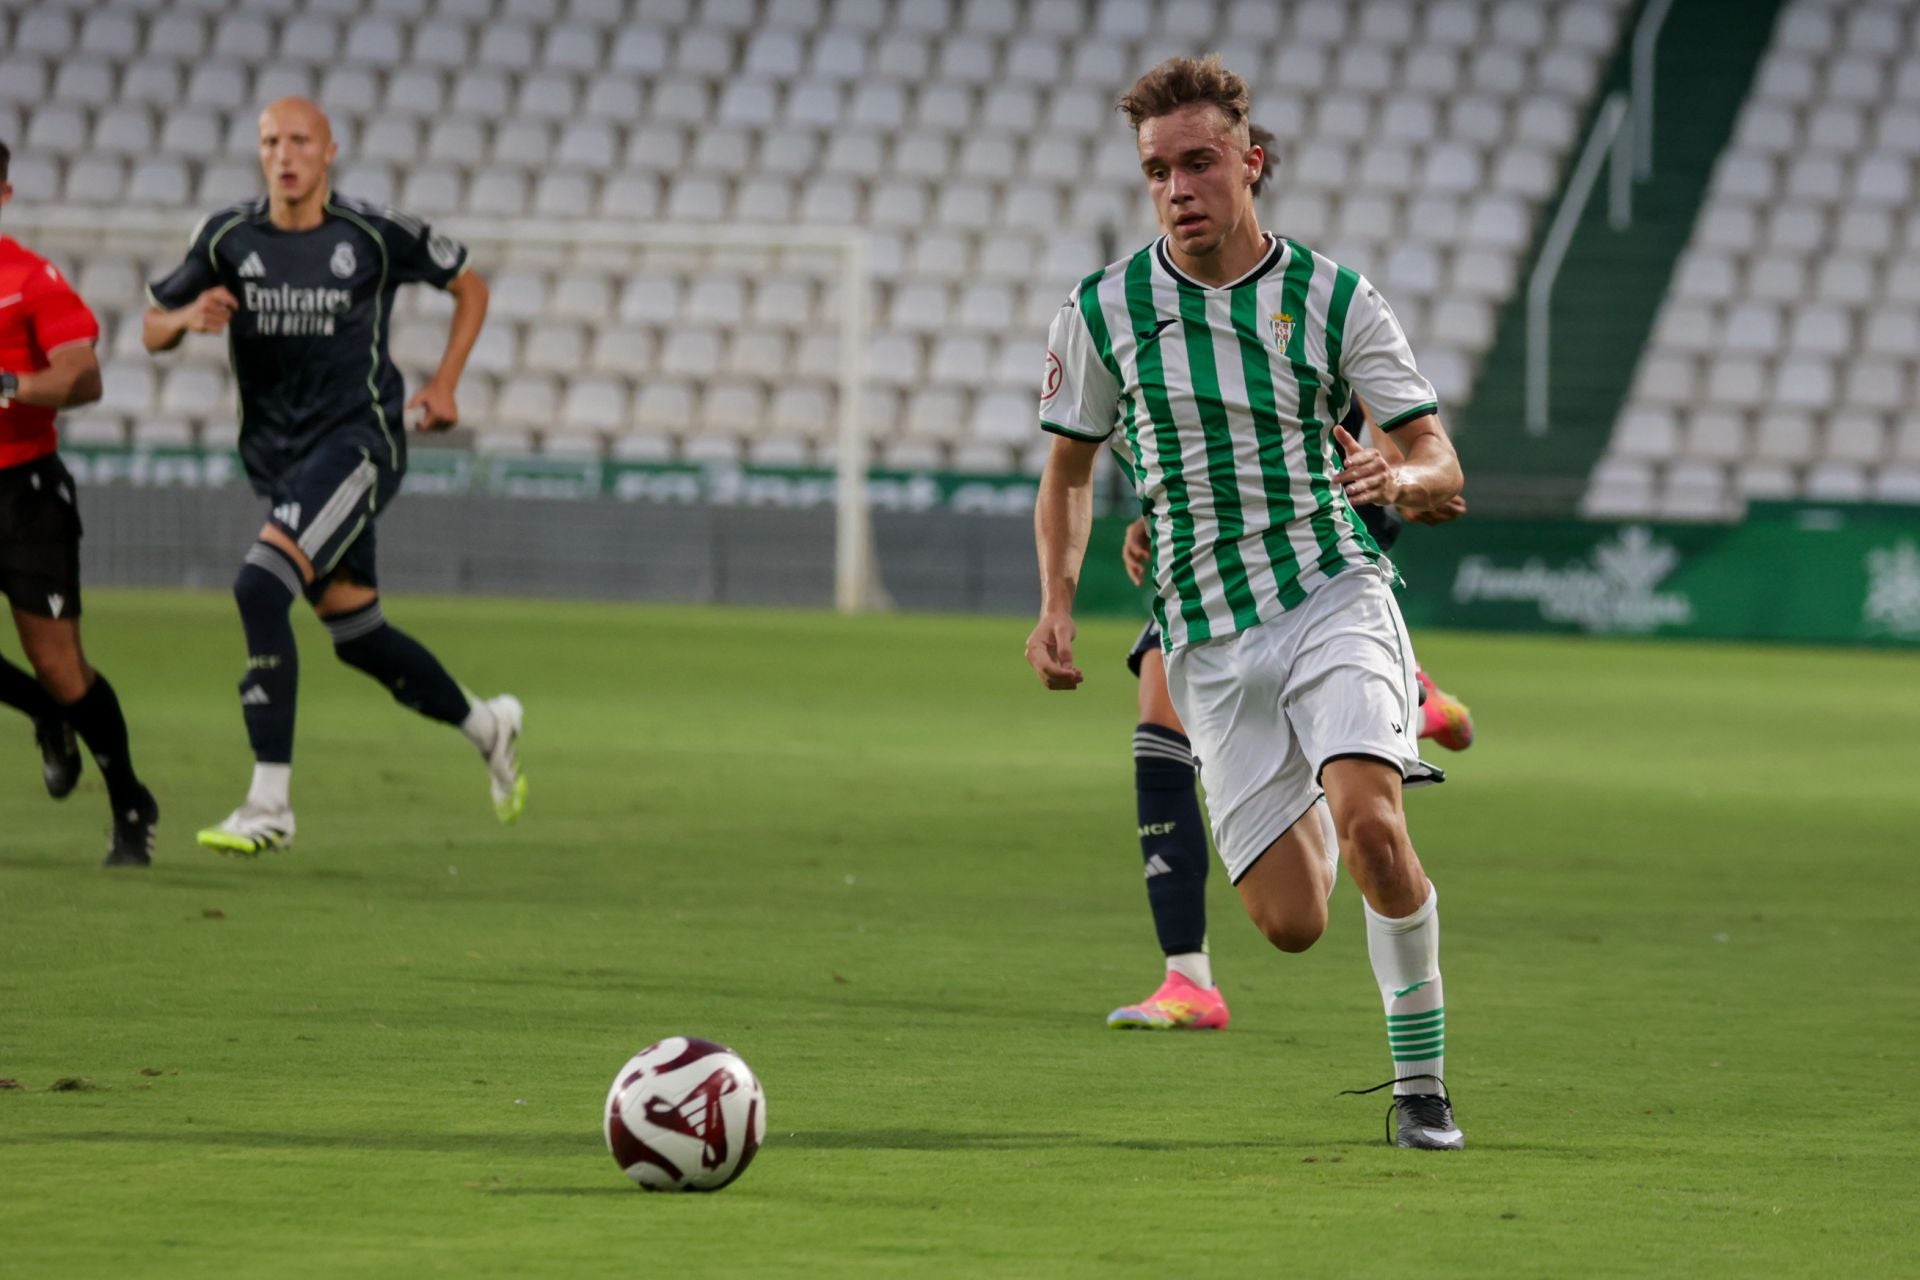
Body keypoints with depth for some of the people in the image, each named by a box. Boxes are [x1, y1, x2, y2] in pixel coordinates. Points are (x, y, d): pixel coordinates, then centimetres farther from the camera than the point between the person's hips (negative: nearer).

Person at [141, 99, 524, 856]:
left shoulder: (377, 237, -6)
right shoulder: (229, 239, 2)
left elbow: (469, 287, 10)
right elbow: (152, 330, 9)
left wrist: (444, 384, 1)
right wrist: (188, 318, -14)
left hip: (358, 443, -6)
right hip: (278, 459, 6)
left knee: (260, 588, -24)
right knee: (356, 637, 12)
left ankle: (269, 806, -23)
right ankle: (486, 726, 39)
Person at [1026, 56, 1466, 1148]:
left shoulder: (1333, 299, -1)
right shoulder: (1105, 313, 2)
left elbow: (1442, 467, -1)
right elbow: (1069, 470, 16)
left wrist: (1400, 479, -25)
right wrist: (1058, 605, 1)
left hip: (1334, 596, -2)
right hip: (1208, 641, 2)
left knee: (1371, 826, -28)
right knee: (1291, 923, -4)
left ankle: (1423, 1080, -9)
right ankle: (1302, 821, 35)